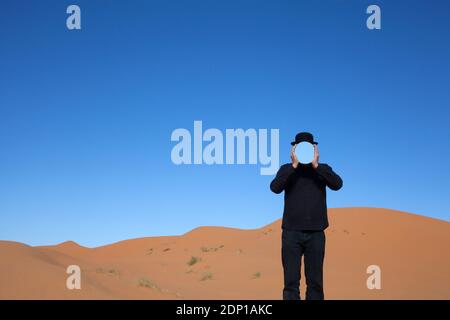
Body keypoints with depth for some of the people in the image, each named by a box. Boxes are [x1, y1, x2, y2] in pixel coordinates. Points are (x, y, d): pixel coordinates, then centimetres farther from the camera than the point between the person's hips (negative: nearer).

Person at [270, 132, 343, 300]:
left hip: (316, 233, 1)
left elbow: (337, 184, -12)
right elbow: (275, 187, -14)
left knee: (315, 282, 3)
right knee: (291, 282, -2)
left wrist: (315, 165, -17)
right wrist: (294, 165, -18)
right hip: (292, 232, -1)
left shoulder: (323, 169, 6)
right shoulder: (287, 169, 4)